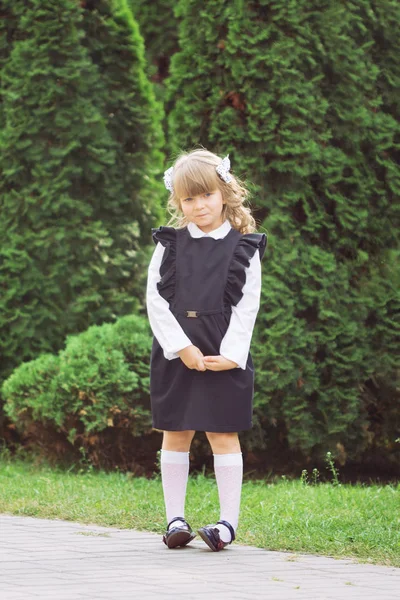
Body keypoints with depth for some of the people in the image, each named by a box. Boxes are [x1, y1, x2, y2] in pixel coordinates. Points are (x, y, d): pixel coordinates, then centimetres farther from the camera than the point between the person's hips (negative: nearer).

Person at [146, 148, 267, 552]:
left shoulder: (244, 249, 2)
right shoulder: (169, 245, 5)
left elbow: (247, 306, -1)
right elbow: (155, 299, 0)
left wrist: (231, 353, -12)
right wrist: (181, 347, -11)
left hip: (225, 356, -2)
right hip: (175, 354, 2)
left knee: (223, 434, 0)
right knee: (175, 435, 6)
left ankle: (228, 521, 4)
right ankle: (175, 519, 13)